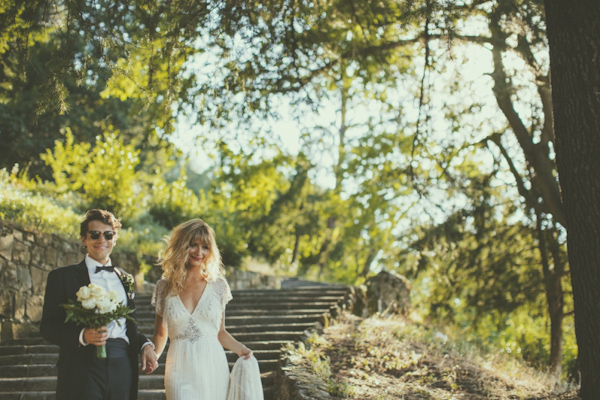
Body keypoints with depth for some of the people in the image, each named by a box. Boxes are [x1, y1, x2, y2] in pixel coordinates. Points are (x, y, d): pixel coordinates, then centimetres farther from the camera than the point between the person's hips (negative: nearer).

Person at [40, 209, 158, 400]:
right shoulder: (62, 277, 4)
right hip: (83, 369, -4)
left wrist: (145, 345, 4)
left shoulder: (125, 279, 19)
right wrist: (82, 336, -18)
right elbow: (48, 327, -2)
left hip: (122, 369, 4)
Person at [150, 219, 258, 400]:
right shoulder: (164, 287, 4)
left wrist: (239, 349, -6)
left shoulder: (218, 285, 4)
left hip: (213, 368, 1)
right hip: (182, 372, -1)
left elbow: (220, 332, 11)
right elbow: (161, 333, 11)